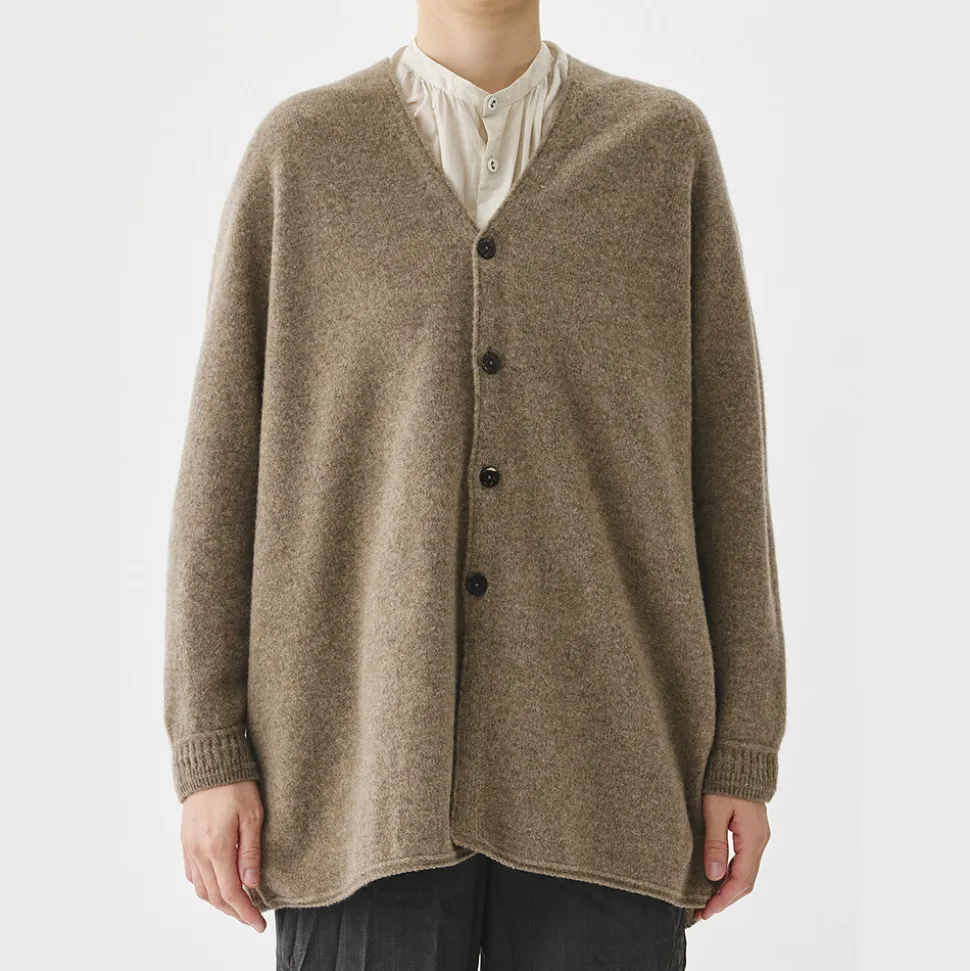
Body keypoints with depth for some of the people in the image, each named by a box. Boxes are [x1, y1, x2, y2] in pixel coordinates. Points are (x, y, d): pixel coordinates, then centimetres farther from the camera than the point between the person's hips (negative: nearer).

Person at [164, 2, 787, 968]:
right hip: (364, 771, 0)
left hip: (601, 767, 1)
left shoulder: (667, 144, 7)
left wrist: (744, 757, 0)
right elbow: (223, 471, 4)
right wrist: (208, 756, -2)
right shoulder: (298, 151, 6)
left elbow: (722, 469, 6)